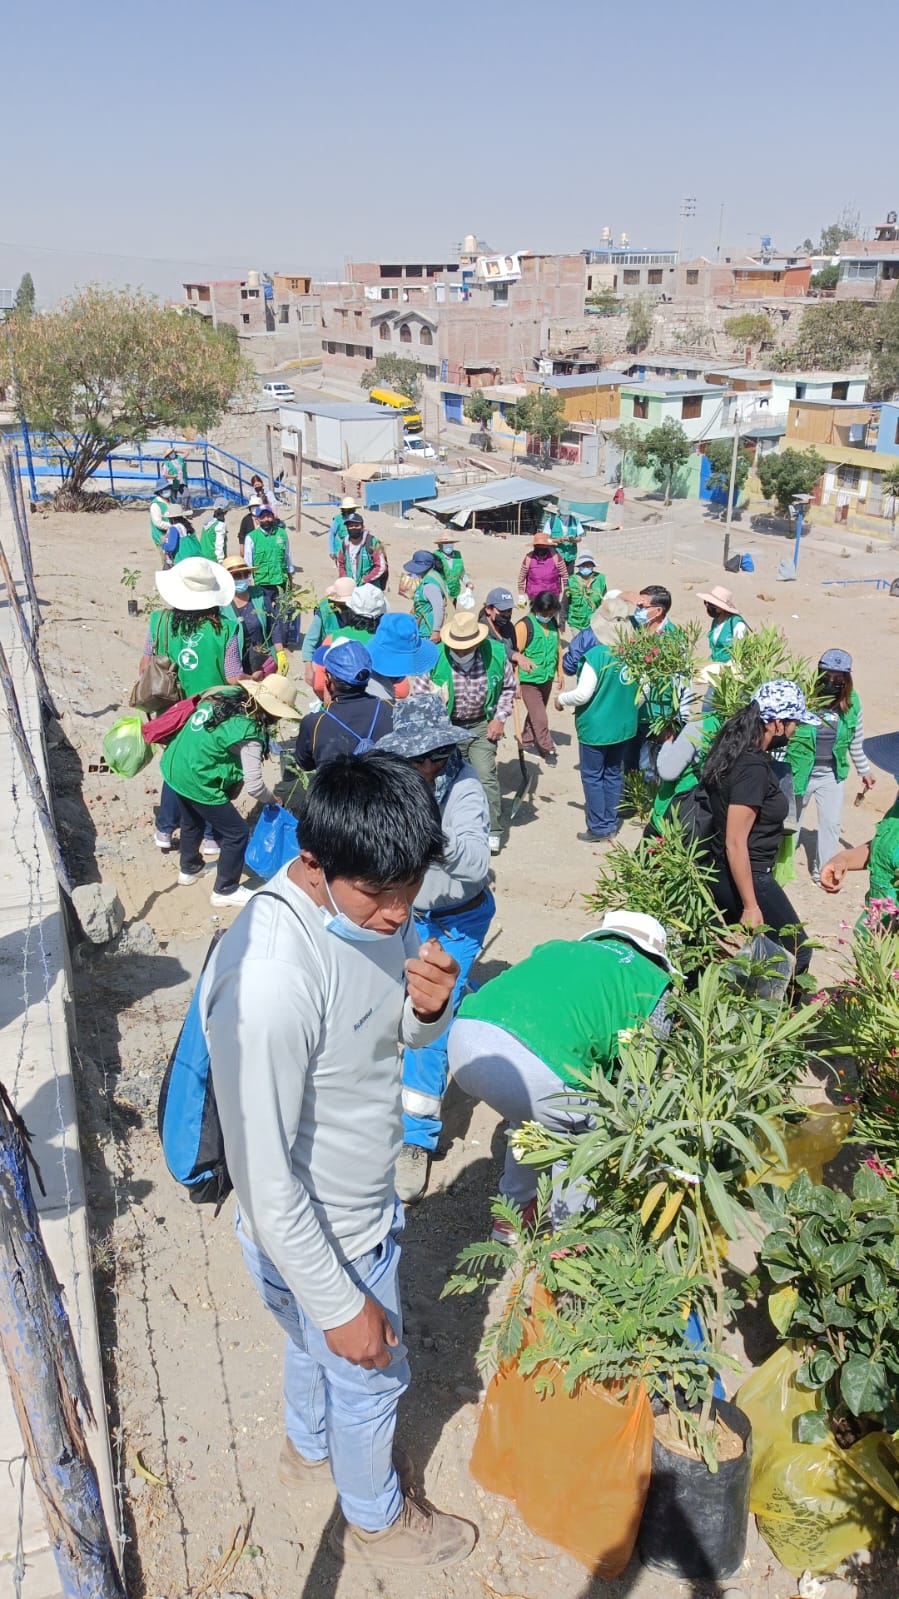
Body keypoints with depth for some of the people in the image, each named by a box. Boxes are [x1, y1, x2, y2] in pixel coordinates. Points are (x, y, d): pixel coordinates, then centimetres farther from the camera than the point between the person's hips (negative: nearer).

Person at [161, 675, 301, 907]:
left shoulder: (227, 695, -3)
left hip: (174, 766, 9)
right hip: (197, 782, -8)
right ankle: (225, 890, 23)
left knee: (192, 821, 32)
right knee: (236, 833, 9)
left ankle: (189, 868, 55)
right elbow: (254, 785, -22)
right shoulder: (249, 734, -24)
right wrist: (272, 800, -1)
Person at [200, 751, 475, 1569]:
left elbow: (412, 1034, 1)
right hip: (320, 1240, -6)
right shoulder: (266, 983, -40)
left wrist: (430, 1007, -22)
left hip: (364, 1203, 6)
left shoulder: (376, 904, -15)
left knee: (314, 1348, 33)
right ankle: (374, 1521, 53)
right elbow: (265, 1179, -30)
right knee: (370, 1375, 21)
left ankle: (310, 1450, 63)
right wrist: (341, 1304, -19)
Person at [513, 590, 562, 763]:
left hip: (547, 678, 6)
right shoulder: (524, 625, -17)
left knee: (536, 714, 19)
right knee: (539, 718, -3)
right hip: (529, 680, -6)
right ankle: (548, 749, 9)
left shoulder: (553, 623, 2)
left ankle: (527, 742, 35)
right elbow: (514, 654, -18)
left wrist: (559, 672, 17)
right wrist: (515, 682, -25)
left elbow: (558, 648, 13)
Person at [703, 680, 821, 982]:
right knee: (797, 952, 7)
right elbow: (735, 844, -26)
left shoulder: (734, 750, 3)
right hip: (746, 877, -9)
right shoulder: (753, 768, -25)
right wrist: (750, 906, -21)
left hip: (720, 874, 9)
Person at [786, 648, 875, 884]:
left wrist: (864, 771, 15)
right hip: (799, 773, -3)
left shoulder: (851, 702, -6)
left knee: (832, 823, 11)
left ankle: (823, 869, 31)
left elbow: (856, 741, 8)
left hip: (832, 775, 3)